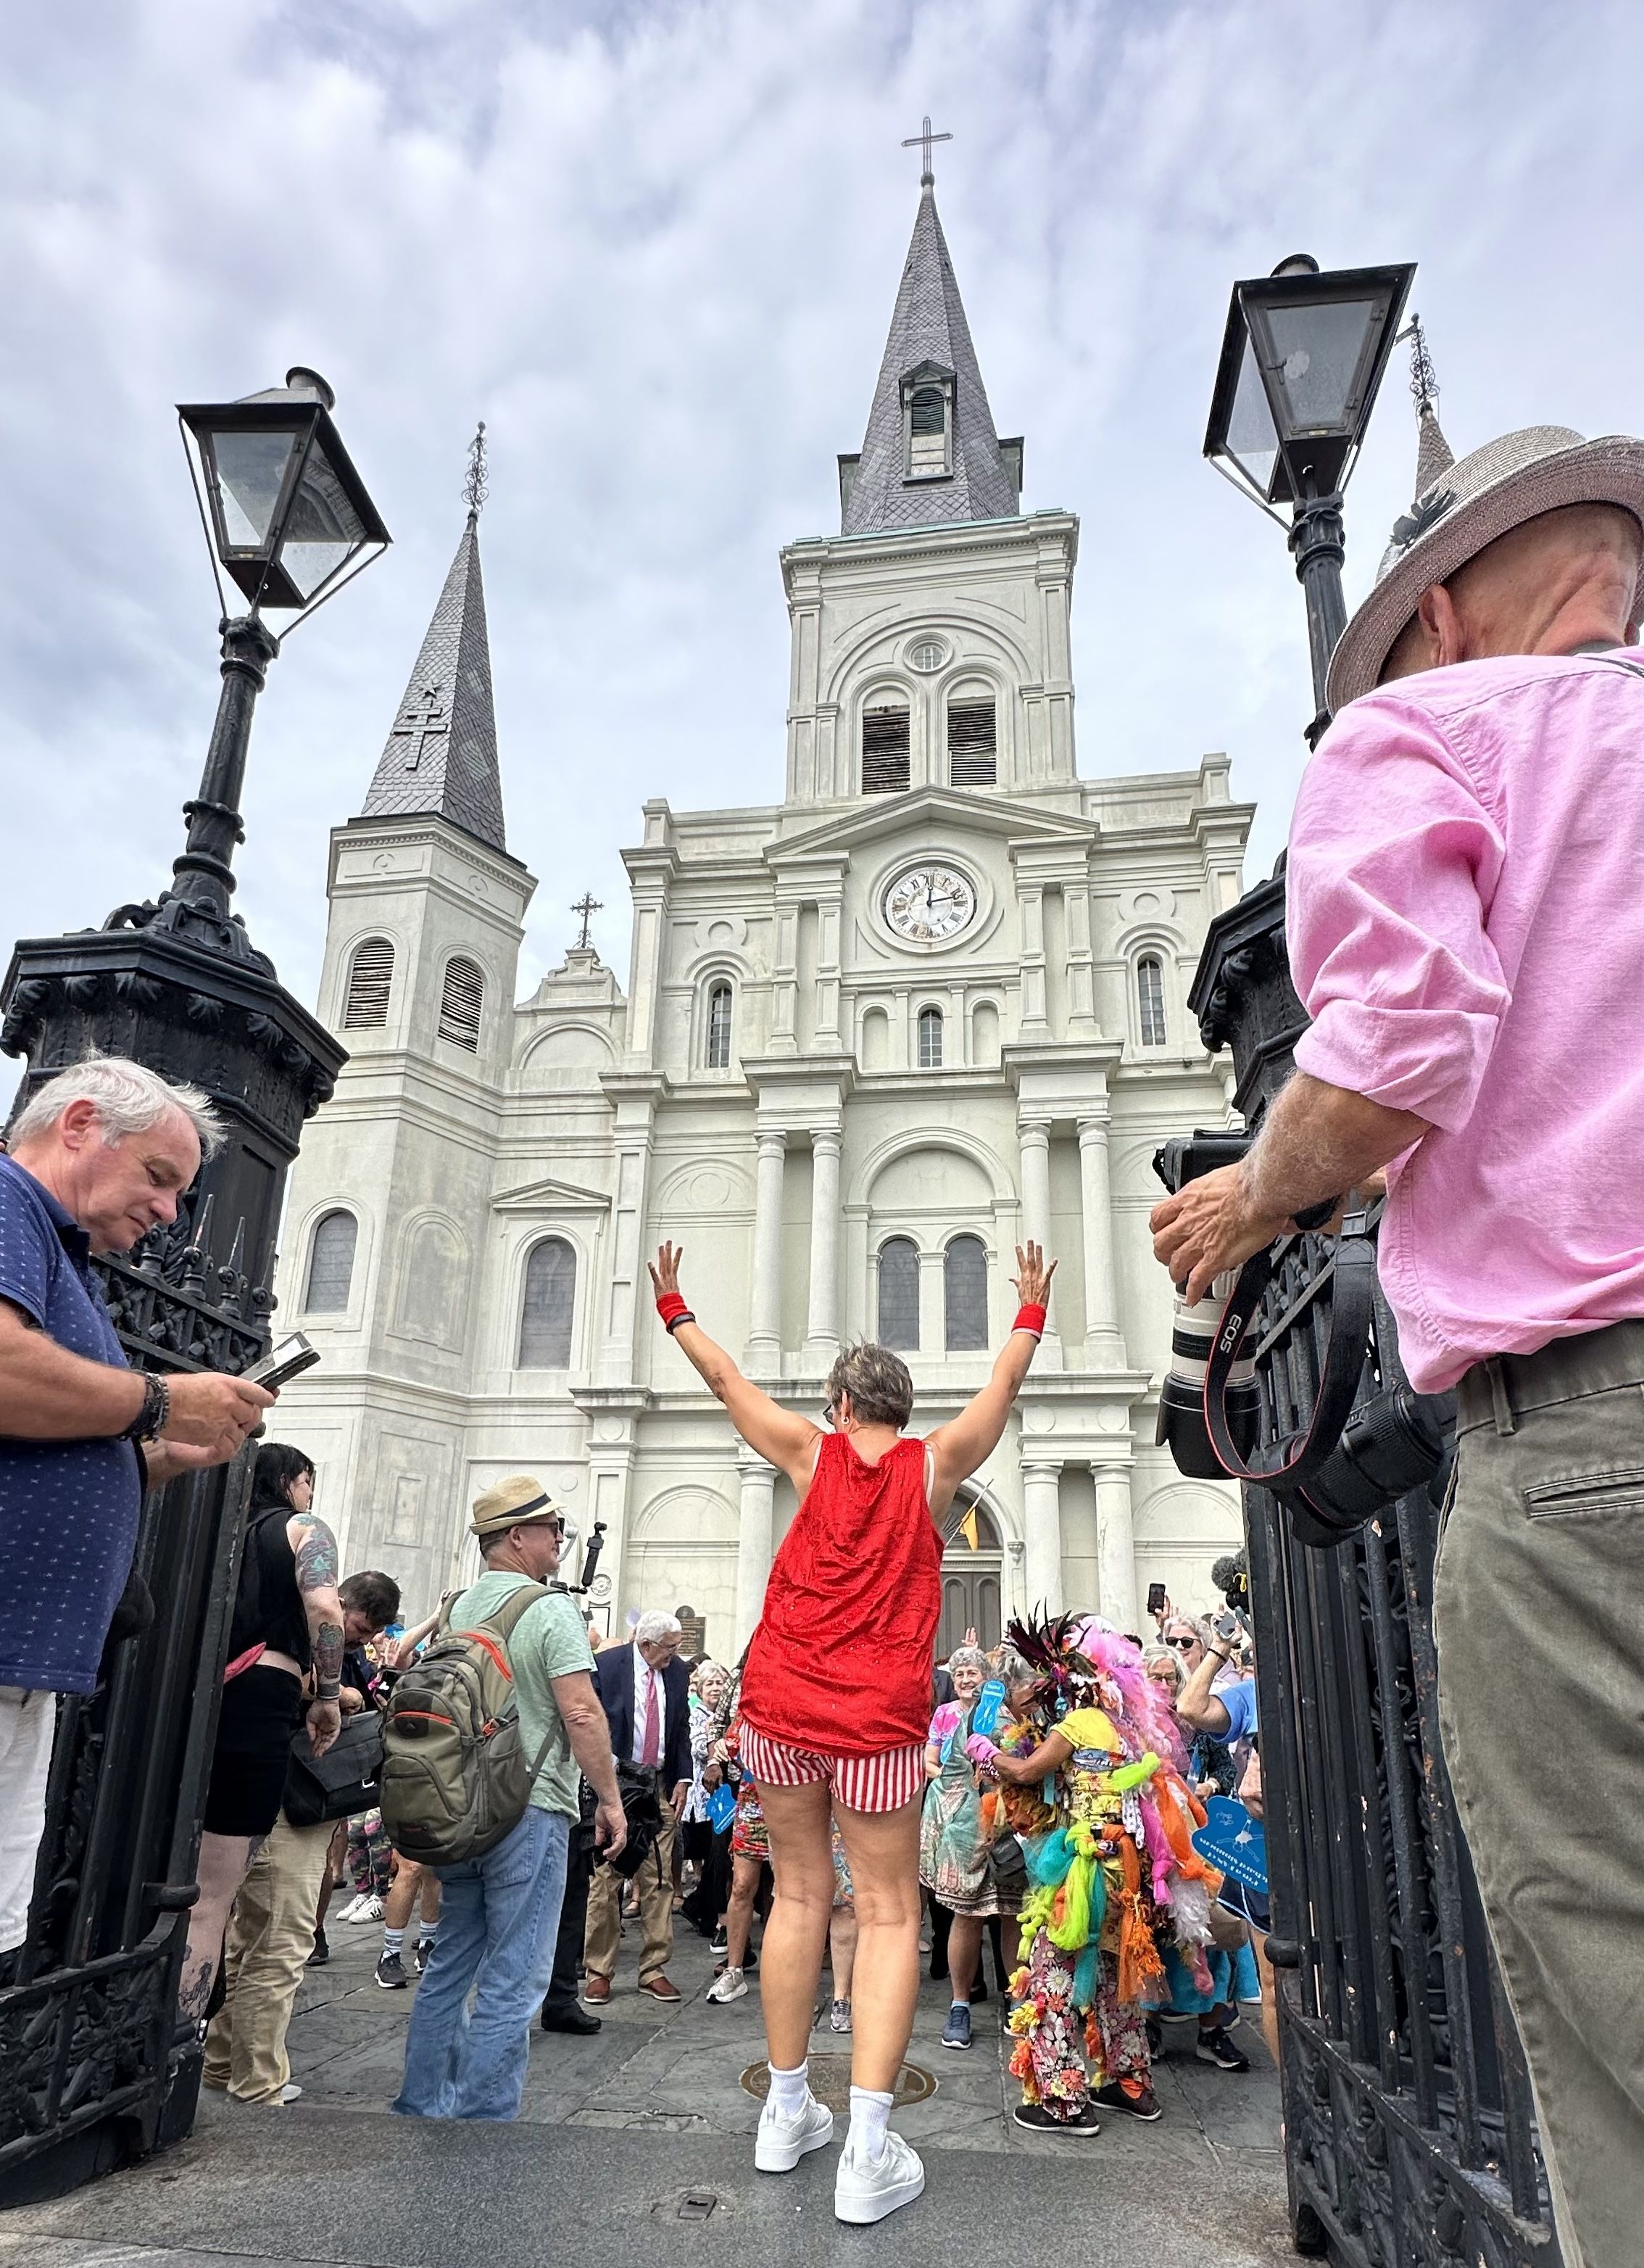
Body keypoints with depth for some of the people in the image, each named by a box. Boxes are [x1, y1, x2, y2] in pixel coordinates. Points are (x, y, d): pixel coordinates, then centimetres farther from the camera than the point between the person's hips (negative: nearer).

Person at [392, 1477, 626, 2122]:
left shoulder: (456, 1610, 9)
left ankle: (420, 2108, 27)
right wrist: (610, 1798, -9)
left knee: (451, 1962, 19)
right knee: (513, 1979, 1)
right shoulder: (550, 1610, -13)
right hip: (529, 1809, -8)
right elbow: (582, 1715, -18)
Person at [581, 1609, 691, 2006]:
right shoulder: (606, 1665, -9)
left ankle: (653, 1970, 16)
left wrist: (683, 1779, 4)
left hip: (660, 1787, 4)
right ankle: (599, 1971, 15)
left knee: (659, 1879, 6)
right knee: (605, 1879, 3)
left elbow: (682, 1729, 13)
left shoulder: (677, 1671, 6)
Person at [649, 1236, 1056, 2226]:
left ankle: (788, 2109, 25)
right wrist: (1032, 1309, 30)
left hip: (780, 1699, 2)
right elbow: (1005, 1385, 14)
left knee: (801, 1896, 15)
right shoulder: (934, 1465, 1)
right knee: (889, 1914, 5)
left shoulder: (813, 1453, 2)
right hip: (879, 1717, -2)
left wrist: (674, 1306, 26)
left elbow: (726, 1377, 12)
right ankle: (868, 2150, -1)